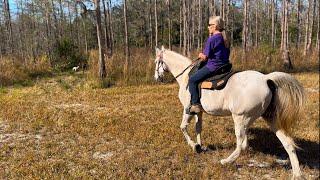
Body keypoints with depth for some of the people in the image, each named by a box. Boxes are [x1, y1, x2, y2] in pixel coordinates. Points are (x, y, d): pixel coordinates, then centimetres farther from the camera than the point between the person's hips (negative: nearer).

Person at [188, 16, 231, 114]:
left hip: (213, 66, -10)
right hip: (224, 66, 10)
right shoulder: (225, 39, 12)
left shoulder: (211, 39, -15)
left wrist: (201, 55, 9)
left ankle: (195, 104, -9)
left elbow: (205, 57, -16)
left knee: (192, 80, -5)